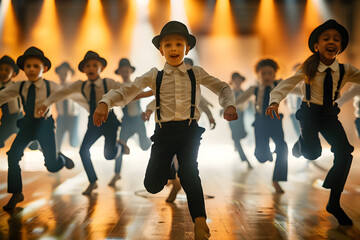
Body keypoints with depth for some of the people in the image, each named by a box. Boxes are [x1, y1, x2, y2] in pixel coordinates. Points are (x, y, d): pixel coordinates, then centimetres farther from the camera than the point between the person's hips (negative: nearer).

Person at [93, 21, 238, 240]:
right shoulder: (155, 76, 4)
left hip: (189, 131, 0)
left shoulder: (196, 74, 7)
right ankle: (169, 169, 34)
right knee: (152, 185, -3)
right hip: (164, 132, 1)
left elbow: (222, 88, 14)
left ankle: (200, 221, -4)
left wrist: (229, 105, -6)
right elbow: (127, 91, -3)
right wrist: (105, 102, -21)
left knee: (189, 172, -20)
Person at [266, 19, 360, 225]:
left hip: (330, 114, 3)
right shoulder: (309, 68, -14)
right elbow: (287, 84, -19)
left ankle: (334, 203, 4)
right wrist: (275, 102, -35)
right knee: (313, 153, -18)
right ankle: (301, 142, 25)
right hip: (310, 112, -3)